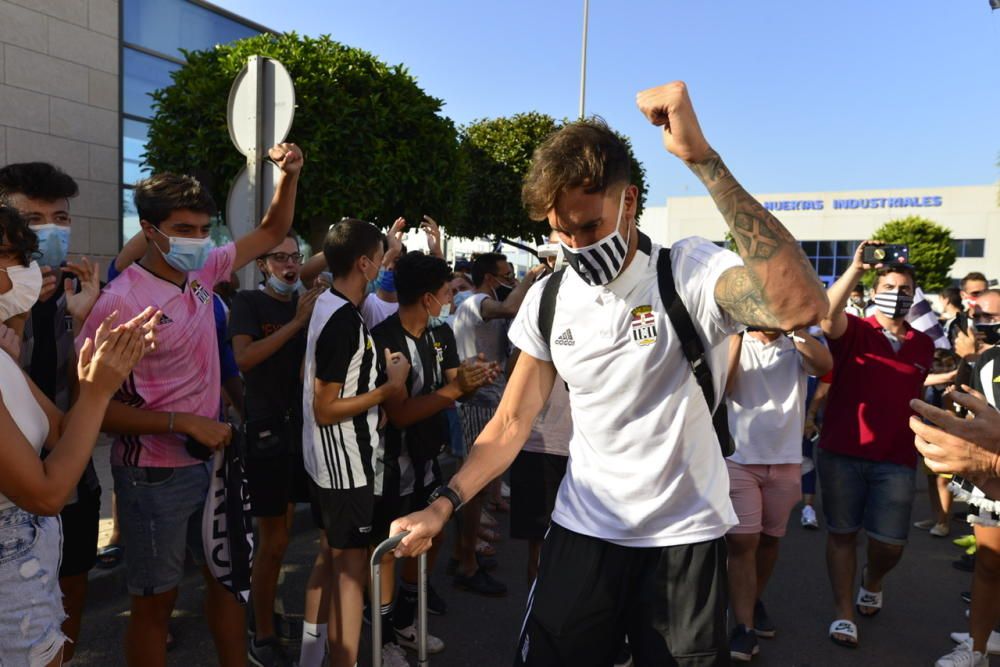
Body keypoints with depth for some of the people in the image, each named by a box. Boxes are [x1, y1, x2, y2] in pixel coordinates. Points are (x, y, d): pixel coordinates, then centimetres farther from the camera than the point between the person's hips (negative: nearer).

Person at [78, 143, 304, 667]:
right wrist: (184, 423, -22)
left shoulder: (202, 272, -1)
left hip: (210, 458, 7)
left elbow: (272, 233, 10)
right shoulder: (120, 302, -19)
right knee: (155, 601, 10)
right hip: (155, 474, -7)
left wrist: (288, 176, -5)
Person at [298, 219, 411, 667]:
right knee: (351, 570, 1)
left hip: (326, 459, 10)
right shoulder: (345, 320, -23)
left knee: (329, 555, 21)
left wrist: (378, 369, 13)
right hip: (346, 463, -10)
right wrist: (389, 387, -17)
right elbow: (326, 410, -24)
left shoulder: (326, 305, 6)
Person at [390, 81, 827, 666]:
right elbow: (513, 422, 4)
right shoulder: (549, 299, 0)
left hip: (686, 536, -3)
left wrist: (702, 157, -39)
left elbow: (801, 305, -37)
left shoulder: (691, 273, -15)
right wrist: (444, 505, -9)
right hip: (582, 531, 4)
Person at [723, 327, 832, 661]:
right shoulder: (734, 343, -1)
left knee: (770, 538, 16)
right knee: (741, 541, -6)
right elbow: (722, 385, -17)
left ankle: (755, 601, 37)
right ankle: (743, 625, 1)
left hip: (786, 459, 3)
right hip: (738, 458, -3)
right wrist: (738, 332, -19)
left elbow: (825, 364, -16)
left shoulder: (796, 347, 4)